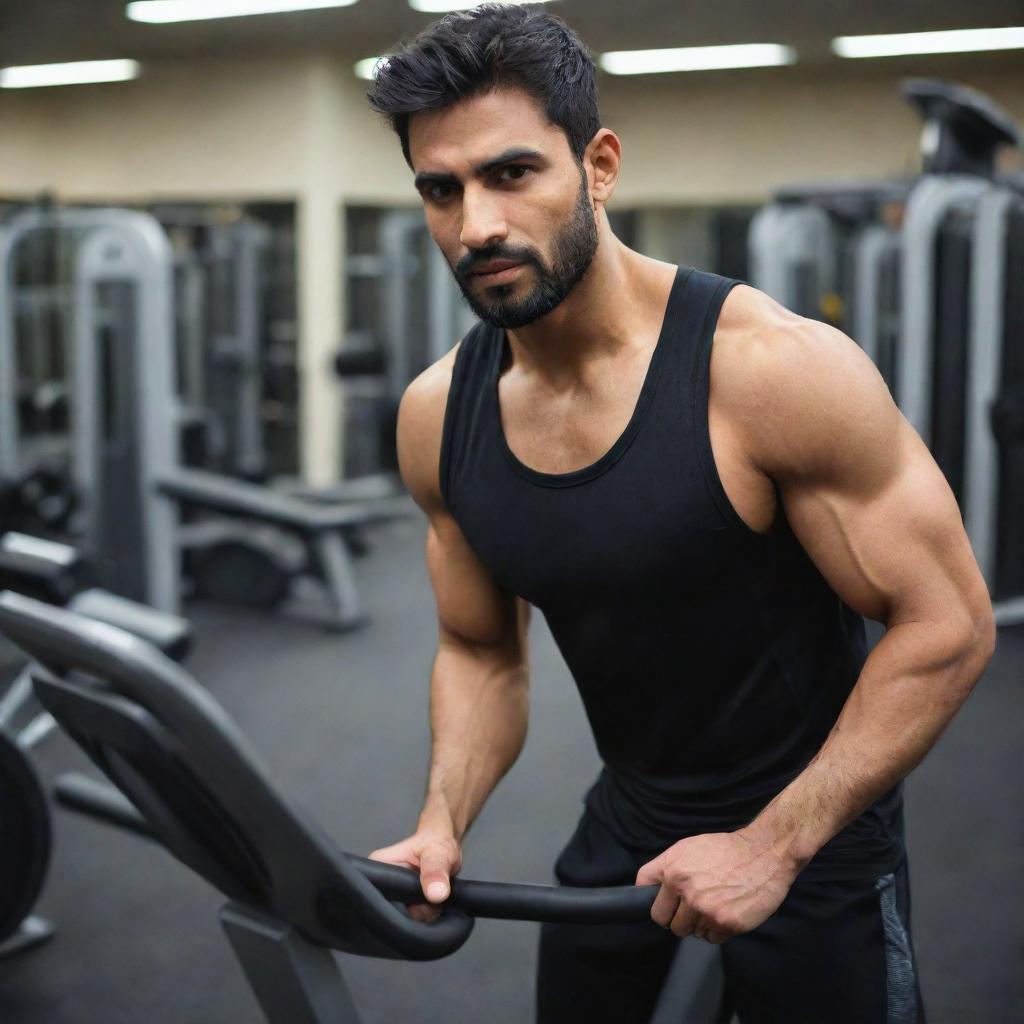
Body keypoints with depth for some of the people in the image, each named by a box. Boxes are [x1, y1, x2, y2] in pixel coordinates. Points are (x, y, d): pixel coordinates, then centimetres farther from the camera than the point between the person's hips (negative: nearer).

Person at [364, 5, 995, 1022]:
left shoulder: (777, 370, -25)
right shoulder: (437, 417, -9)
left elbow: (946, 624, -20)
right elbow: (482, 651, 4)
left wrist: (771, 845, -23)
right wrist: (443, 819, -13)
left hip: (814, 825, -4)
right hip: (626, 818, 5)